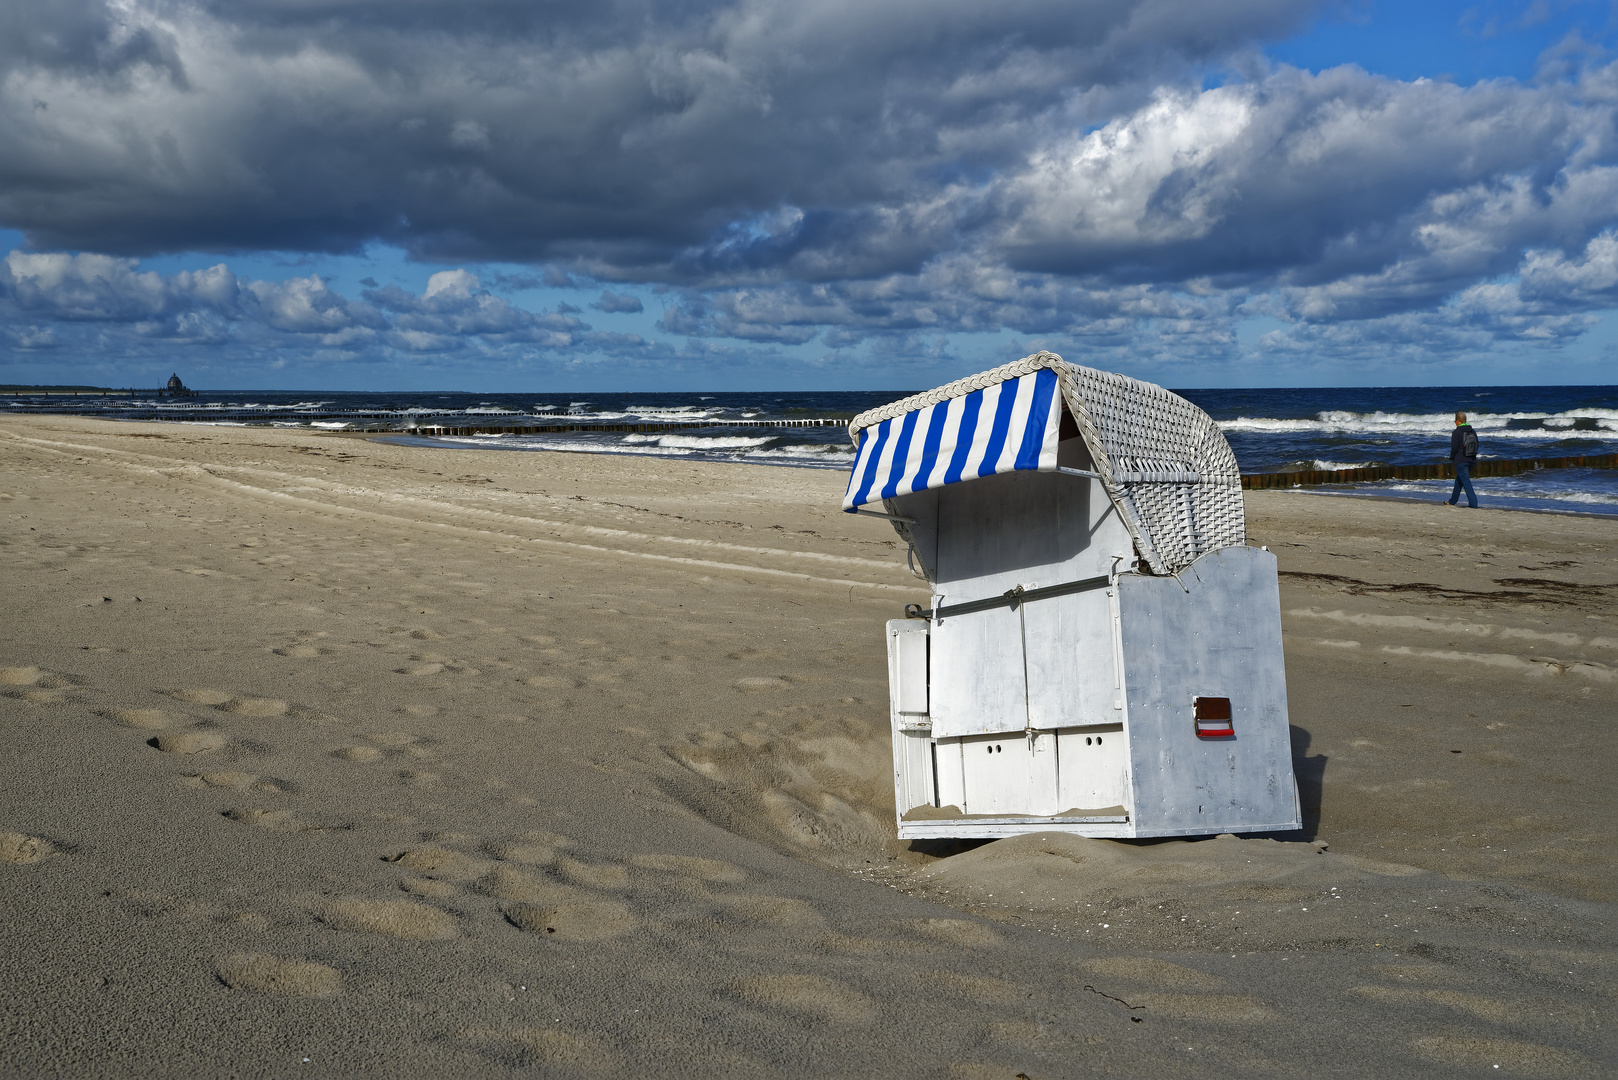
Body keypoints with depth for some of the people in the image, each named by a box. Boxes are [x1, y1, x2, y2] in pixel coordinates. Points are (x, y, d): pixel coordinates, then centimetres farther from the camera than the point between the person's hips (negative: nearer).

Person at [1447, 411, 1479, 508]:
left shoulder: (1456, 432, -12)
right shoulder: (1473, 432, 10)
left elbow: (1454, 448, -14)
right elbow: (1476, 446, 13)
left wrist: (1452, 458, 3)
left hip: (1460, 461, -8)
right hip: (1471, 460, 8)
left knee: (1466, 482, -8)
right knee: (1459, 480, 21)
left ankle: (1473, 504, -14)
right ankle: (1452, 501, 31)